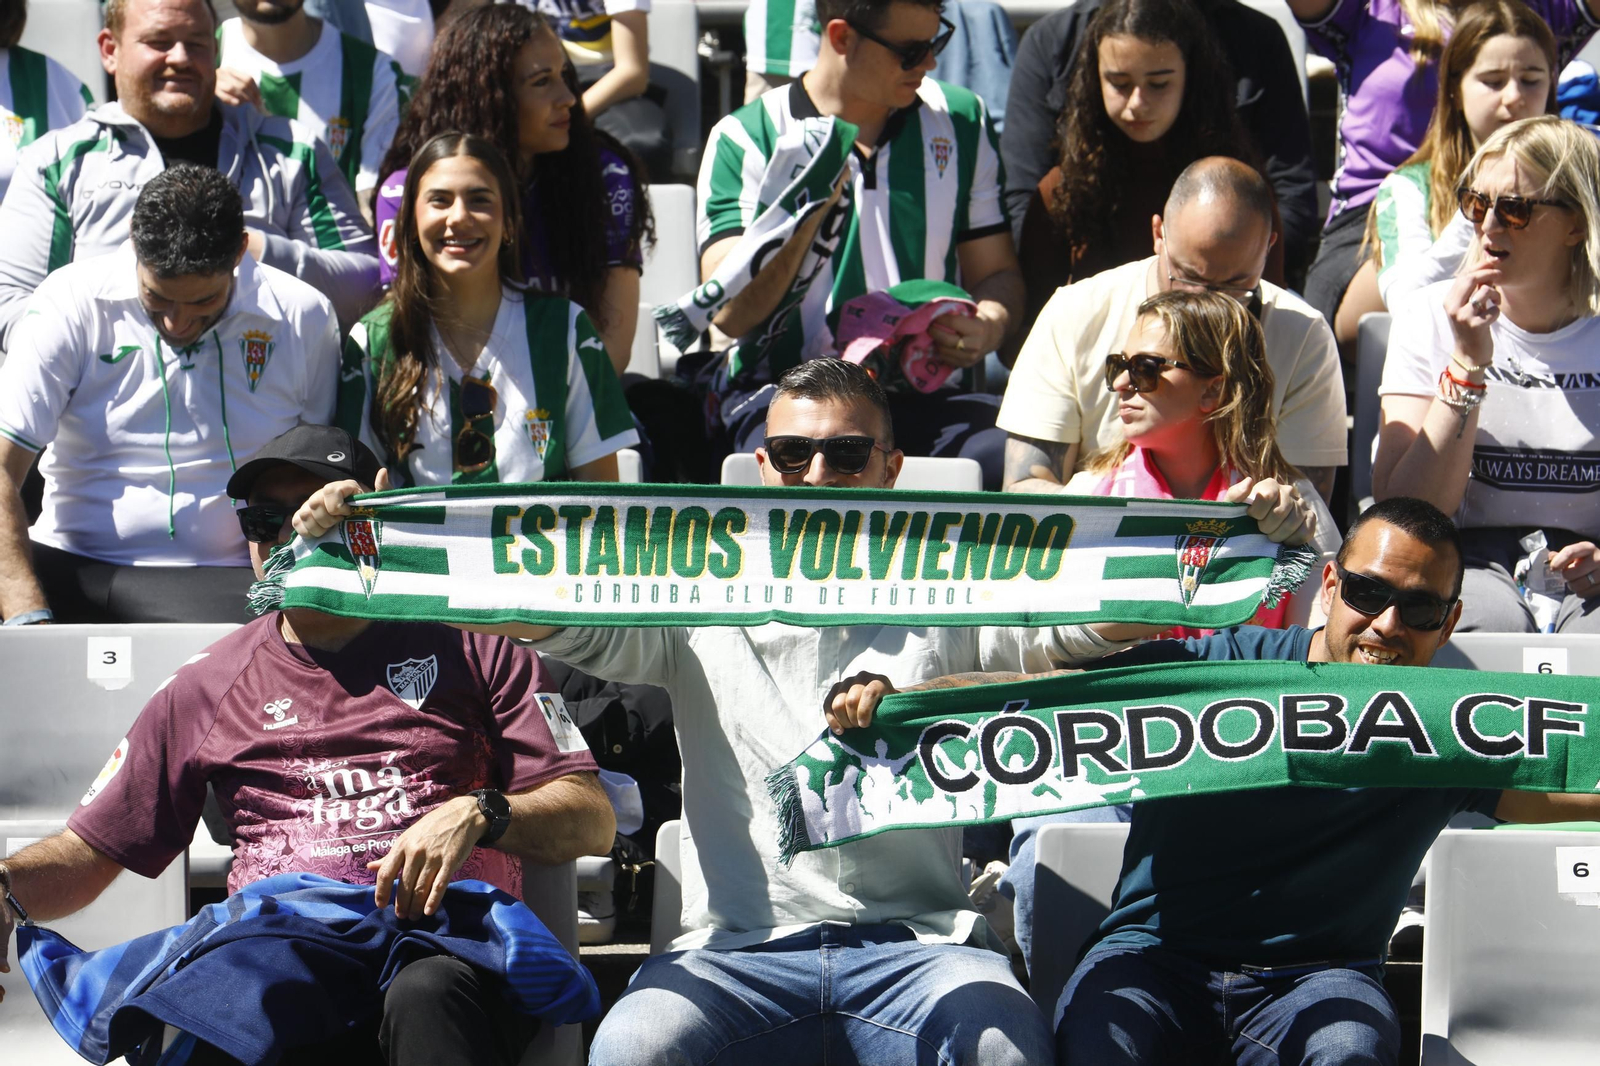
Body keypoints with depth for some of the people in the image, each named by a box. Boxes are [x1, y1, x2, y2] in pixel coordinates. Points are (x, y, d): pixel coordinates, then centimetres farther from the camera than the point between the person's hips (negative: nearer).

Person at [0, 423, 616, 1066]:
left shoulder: (473, 651, 17)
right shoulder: (206, 687, 23)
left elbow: (592, 821, 10)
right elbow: (90, 850, 23)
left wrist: (477, 814, -11)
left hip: (450, 946, 0)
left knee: (426, 995, -40)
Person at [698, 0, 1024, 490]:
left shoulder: (961, 122, 13)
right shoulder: (746, 140, 0)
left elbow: (996, 271, 19)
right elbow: (730, 313, -9)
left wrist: (989, 325, -5)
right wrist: (805, 215, -24)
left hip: (922, 390, 4)